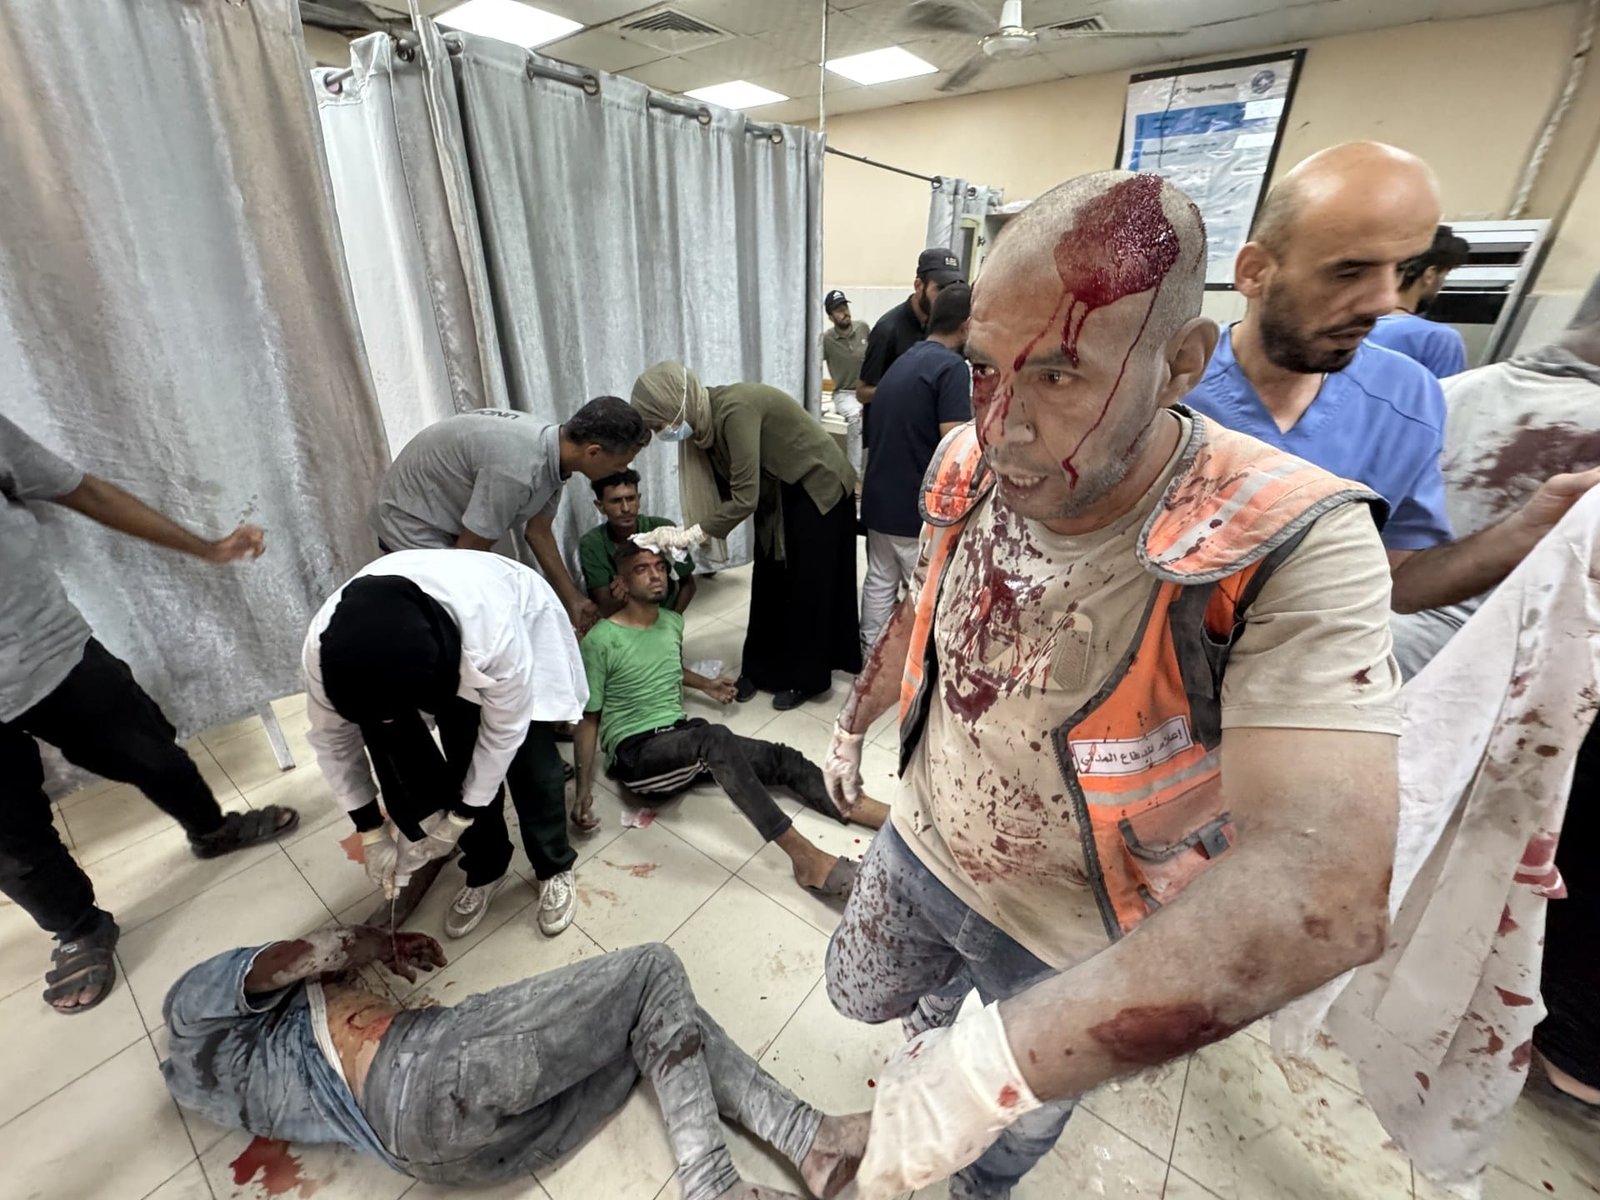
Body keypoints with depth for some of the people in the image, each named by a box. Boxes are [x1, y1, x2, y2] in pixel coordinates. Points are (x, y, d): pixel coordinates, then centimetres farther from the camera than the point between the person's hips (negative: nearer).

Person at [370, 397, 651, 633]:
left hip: (447, 517, 8)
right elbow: (469, 551, -25)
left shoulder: (552, 449, -9)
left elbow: (538, 533, 3)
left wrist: (573, 599, 5)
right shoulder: (517, 469, -38)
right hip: (412, 524, -8)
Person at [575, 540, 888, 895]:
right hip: (636, 754, -6)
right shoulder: (600, 641, -10)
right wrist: (584, 789, -14)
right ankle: (806, 858, -40)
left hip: (683, 739, 6)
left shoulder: (673, 622, 10)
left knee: (782, 758, -14)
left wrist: (704, 684, 33)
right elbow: (588, 719, -5)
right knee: (716, 738, -37)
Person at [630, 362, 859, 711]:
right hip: (778, 492, 8)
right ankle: (760, 669, 24)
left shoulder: (734, 410, -31)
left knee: (808, 586, 1)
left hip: (820, 488, -8)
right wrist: (691, 531, -10)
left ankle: (804, 678, 17)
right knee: (769, 582, 11)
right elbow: (719, 487, 0)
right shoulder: (706, 418, -5)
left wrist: (693, 533, -26)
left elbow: (745, 498, -32)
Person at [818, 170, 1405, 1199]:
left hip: (1084, 949, -3)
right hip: (920, 849, 4)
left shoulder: (1291, 552, -33)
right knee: (859, 997, 31)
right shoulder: (966, 466, -16)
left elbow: (1319, 891, -41)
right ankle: (945, 996, 65)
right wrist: (855, 722, 14)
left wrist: (999, 1062, -44)